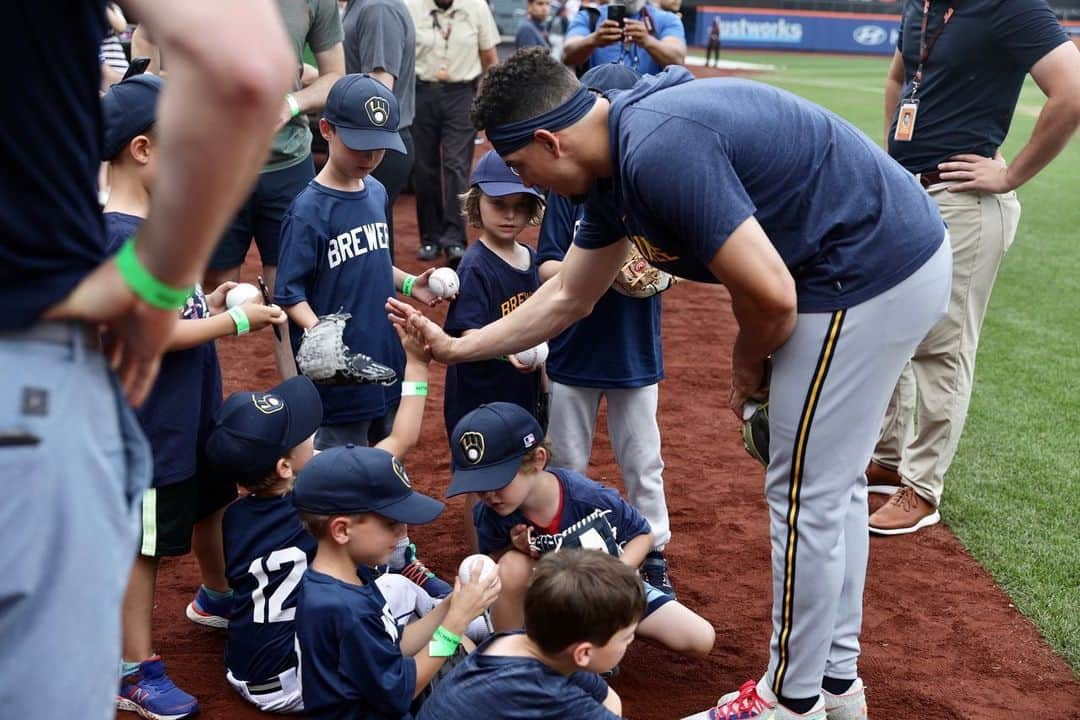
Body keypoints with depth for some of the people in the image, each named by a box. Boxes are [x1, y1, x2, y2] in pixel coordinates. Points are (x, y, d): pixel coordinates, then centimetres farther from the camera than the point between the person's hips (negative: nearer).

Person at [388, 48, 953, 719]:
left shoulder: (658, 153, -25)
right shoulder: (617, 162, 8)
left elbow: (771, 296, -26)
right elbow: (567, 298, 20)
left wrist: (748, 357, -4)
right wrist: (456, 347, 24)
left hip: (866, 278, -10)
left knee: (806, 495, 1)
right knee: (834, 481, 19)